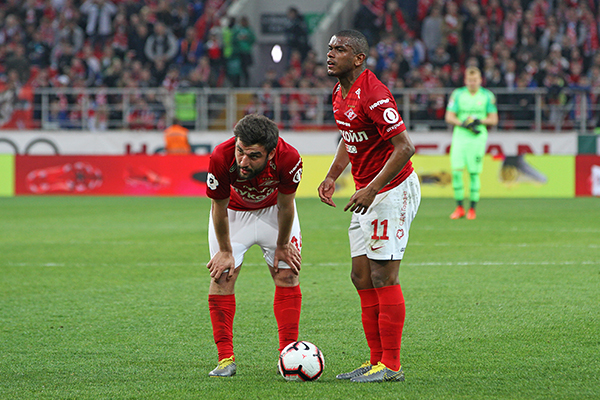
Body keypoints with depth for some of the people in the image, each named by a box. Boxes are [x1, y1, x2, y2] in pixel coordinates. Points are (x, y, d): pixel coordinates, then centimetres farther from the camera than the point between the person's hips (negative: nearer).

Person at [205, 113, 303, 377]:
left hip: (273, 210, 1)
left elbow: (285, 205, -19)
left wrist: (282, 246, -7)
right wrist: (225, 251, -11)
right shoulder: (221, 158, -39)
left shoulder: (288, 158, -38)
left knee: (287, 274, -6)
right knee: (221, 276, -10)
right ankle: (225, 358, -6)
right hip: (233, 211, -1)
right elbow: (219, 208, -21)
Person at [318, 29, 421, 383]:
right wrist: (332, 176, 14)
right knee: (362, 278, 9)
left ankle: (391, 366, -5)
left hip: (392, 191, -10)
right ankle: (377, 360, 15)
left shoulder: (372, 95, -21)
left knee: (383, 278, -9)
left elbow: (404, 146, -24)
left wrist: (372, 189, -26)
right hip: (367, 192, 10)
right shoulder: (340, 93, 9)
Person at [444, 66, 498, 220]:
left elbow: (494, 119, 5)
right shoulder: (458, 94, 5)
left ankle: (472, 208, 5)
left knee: (474, 173, -3)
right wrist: (462, 123, -14)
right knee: (456, 171, -9)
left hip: (478, 137, -1)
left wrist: (479, 121, -13)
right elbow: (449, 116, 3)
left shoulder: (487, 96, 4)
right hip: (460, 136, 1)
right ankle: (459, 207, 1)